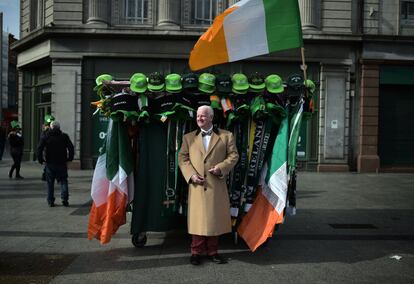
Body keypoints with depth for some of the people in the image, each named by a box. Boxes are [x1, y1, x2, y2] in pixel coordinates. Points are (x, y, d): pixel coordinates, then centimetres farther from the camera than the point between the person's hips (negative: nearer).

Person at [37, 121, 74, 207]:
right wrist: (70, 158, 7)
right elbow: (71, 147, -2)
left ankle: (50, 201, 10)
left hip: (50, 163, 0)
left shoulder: (46, 137, 1)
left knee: (50, 182, 9)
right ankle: (64, 199, -6)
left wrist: (40, 159, 5)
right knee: (63, 181, 7)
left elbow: (39, 148, -4)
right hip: (62, 163, 0)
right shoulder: (64, 136, 0)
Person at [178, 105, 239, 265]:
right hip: (196, 185, 0)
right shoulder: (188, 137, 11)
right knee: (197, 218, 3)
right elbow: (182, 158, 6)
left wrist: (221, 168, -12)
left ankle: (212, 251, 20)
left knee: (215, 218, 7)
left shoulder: (226, 136, 8)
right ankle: (196, 252, 16)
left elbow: (233, 155, 4)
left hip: (217, 185, 0)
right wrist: (191, 175, -9)